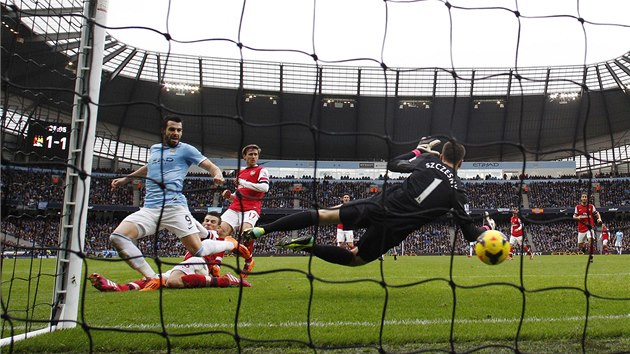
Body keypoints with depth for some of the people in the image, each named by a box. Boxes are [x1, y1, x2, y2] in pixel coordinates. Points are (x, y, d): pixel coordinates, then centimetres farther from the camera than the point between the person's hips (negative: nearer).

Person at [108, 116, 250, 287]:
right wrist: (125, 179, 45)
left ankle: (232, 243, 21)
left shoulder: (186, 149, 9)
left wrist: (217, 175, -19)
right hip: (149, 209, 5)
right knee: (117, 237, -18)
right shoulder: (154, 149, 23)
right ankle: (153, 279, -11)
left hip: (174, 206, -4)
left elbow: (211, 166, 4)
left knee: (198, 250, -11)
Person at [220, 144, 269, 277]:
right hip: (235, 207, 6)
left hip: (251, 208, -6)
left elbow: (264, 187, -13)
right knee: (221, 230, -13)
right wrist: (230, 195, 12)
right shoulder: (240, 173, 27)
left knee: (246, 230, -30)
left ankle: (249, 261, -9)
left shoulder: (261, 170, 7)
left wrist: (244, 183, -12)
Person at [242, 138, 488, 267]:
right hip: (392, 230, -1)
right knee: (355, 258, 20)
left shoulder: (427, 161, 8)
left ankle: (261, 230, -3)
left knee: (324, 215, 8)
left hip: (380, 204, 1)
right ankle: (309, 247, -7)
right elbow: (469, 232, 5)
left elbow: (393, 165, 21)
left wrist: (419, 150, 34)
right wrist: (483, 231, 28)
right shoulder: (458, 191, 5)